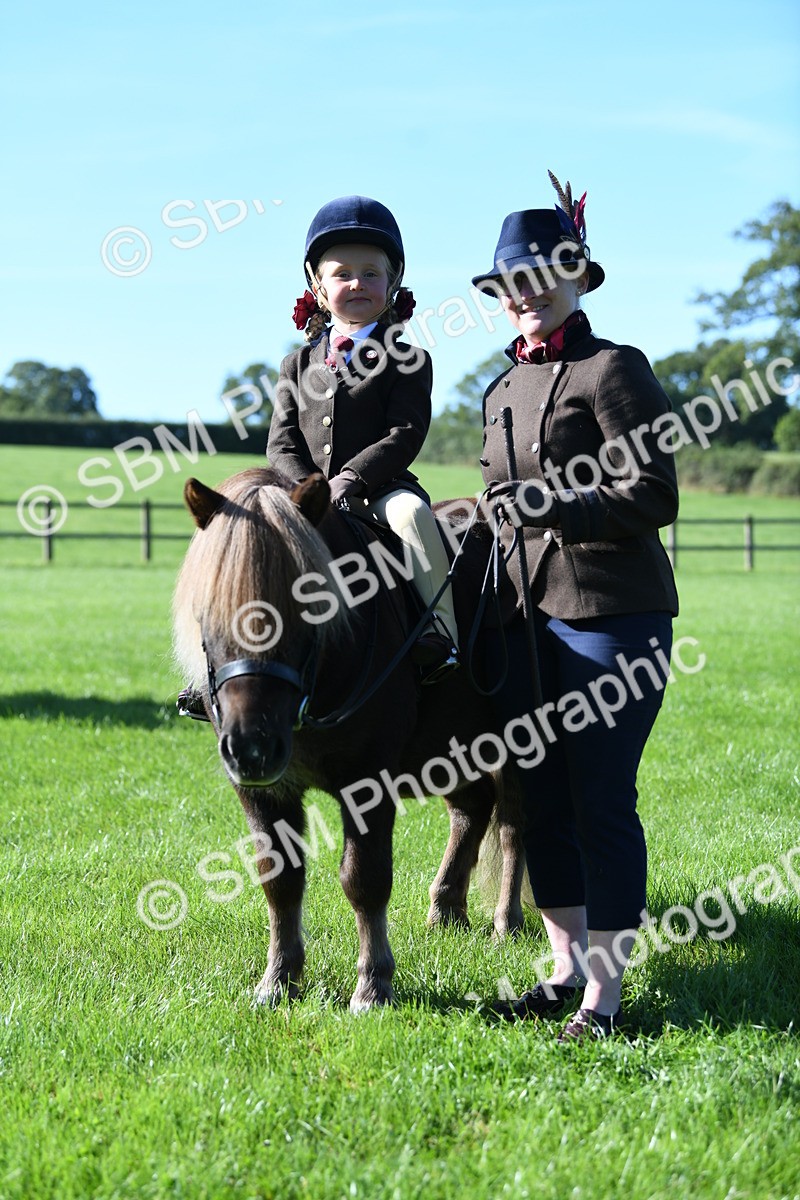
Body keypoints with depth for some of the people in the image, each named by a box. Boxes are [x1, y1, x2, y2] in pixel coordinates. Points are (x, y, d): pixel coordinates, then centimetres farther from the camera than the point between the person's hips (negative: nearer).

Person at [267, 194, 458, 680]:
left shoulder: (407, 361, 5)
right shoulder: (299, 365, 16)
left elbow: (405, 437, -7)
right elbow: (282, 443, 8)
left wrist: (351, 480, -21)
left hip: (382, 490, -3)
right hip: (311, 498, 3)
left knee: (412, 511, -34)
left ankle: (439, 628, -32)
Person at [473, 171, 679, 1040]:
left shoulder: (614, 372, -8)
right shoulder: (503, 391, 15)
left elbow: (654, 496, -16)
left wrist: (545, 507, -23)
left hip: (610, 611, -8)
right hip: (523, 612, 8)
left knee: (602, 804, -3)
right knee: (541, 799, 12)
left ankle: (605, 995, 5)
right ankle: (565, 970, 24)